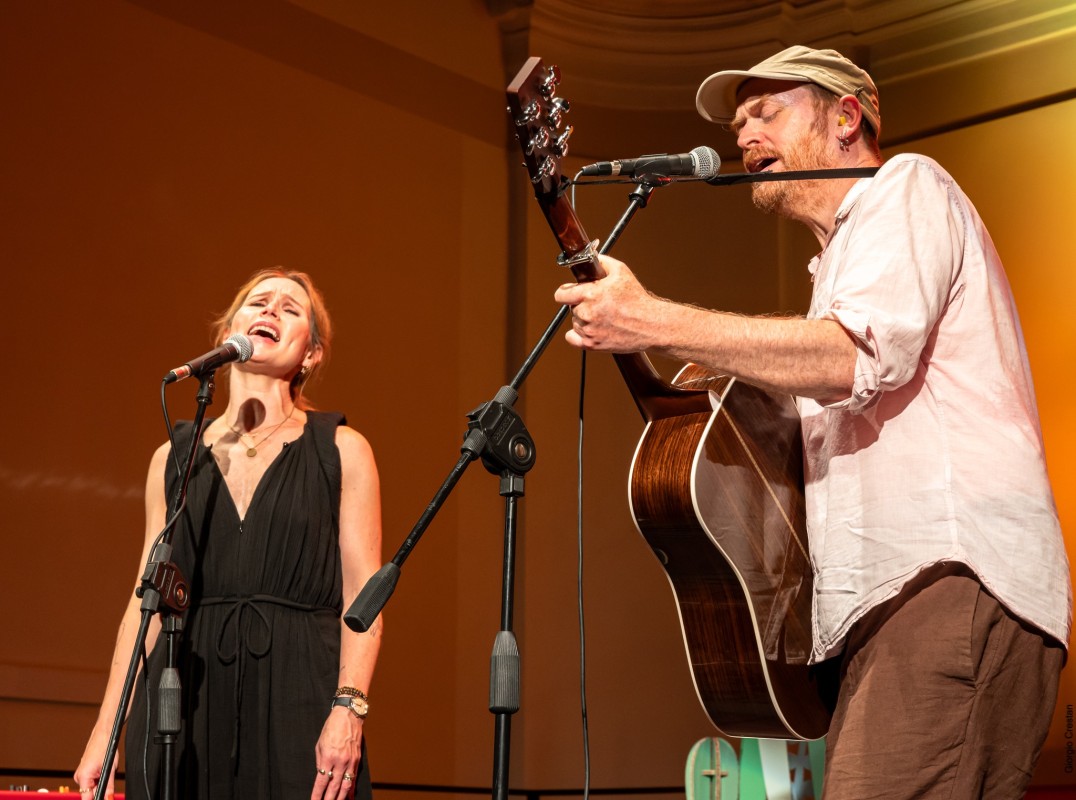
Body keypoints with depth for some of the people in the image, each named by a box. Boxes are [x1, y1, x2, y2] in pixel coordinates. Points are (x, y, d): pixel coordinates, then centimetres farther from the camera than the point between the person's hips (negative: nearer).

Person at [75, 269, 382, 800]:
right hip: (187, 703, 2)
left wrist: (348, 708, -15)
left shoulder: (340, 450, 6)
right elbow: (147, 601, 12)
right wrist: (106, 731, 6)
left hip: (298, 699, -2)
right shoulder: (175, 456, 14)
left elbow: (363, 598, -1)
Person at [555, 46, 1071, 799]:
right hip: (892, 599, 10)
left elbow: (861, 355, -16)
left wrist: (653, 322, -17)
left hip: (954, 579, -10)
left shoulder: (905, 187, 4)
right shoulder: (843, 252, 32)